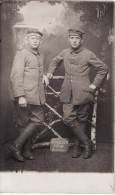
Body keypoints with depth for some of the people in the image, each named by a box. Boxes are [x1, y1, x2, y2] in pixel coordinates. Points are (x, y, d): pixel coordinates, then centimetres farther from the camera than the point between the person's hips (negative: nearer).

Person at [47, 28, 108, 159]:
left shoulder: (88, 54, -2)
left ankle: (77, 145, 24)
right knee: (68, 118, -6)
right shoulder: (64, 53, 10)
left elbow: (103, 69, 4)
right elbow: (55, 62, 32)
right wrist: (50, 72, 17)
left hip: (83, 92, -3)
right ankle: (87, 143, 10)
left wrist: (95, 84, -1)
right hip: (68, 93, 3)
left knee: (81, 119, 7)